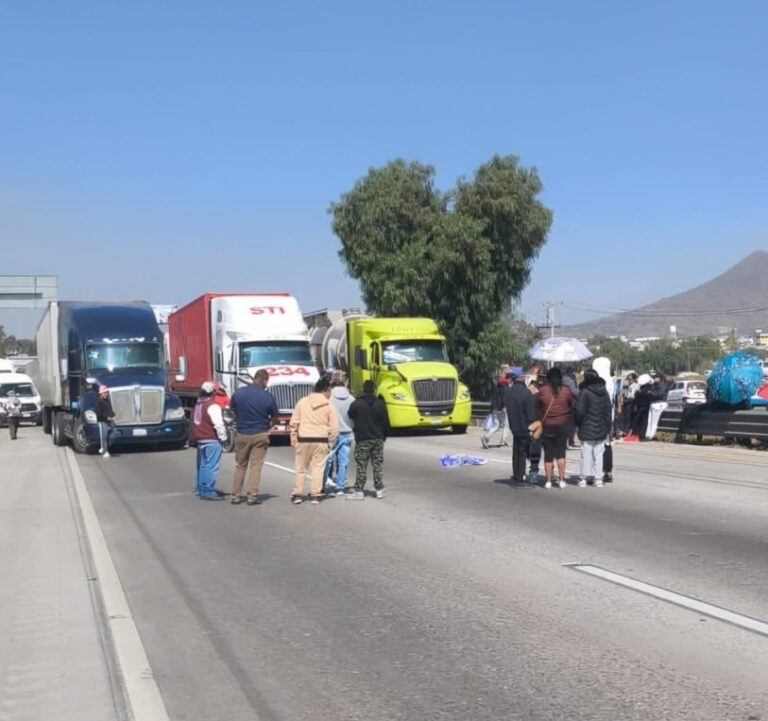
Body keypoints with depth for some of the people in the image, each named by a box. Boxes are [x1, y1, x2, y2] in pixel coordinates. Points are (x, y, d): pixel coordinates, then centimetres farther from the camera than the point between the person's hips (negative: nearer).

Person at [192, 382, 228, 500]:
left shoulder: (197, 406, 15)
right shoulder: (213, 406, -14)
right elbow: (218, 424, -19)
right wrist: (223, 437, -9)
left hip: (200, 439, 9)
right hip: (212, 441, -9)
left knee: (202, 465, 17)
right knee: (211, 466, -9)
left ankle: (200, 488, 24)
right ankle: (208, 492, -11)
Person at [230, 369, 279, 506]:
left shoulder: (239, 392, -6)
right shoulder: (268, 397, -11)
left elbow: (232, 409, 7)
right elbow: (274, 418, -1)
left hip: (242, 434, 2)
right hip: (260, 435, -2)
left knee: (240, 466, 13)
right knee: (256, 466, 4)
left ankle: (236, 496, 14)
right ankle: (252, 497, 1)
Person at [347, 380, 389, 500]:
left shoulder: (356, 404, -9)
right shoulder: (380, 404, -2)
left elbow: (350, 416, 6)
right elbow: (386, 423, 2)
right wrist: (383, 437, 15)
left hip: (362, 440, -3)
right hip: (378, 439, 3)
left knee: (361, 466, 1)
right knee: (378, 465, 10)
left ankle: (359, 491, 2)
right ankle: (379, 490, 14)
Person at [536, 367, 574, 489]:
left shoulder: (542, 391, -7)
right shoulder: (566, 391, -5)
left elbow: (537, 408, 1)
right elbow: (572, 407, 3)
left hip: (547, 427, 0)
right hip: (562, 426, 0)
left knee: (548, 454, 6)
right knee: (561, 453, 9)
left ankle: (548, 480, 8)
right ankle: (561, 480, 7)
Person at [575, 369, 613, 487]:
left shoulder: (584, 392, -14)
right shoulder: (604, 391, 6)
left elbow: (580, 411, -14)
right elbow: (608, 410, 10)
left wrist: (578, 424, 2)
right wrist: (607, 427, 14)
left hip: (587, 429, -5)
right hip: (601, 429, 5)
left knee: (586, 454, 1)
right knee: (599, 454, 9)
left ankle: (584, 478, 4)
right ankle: (598, 478, 11)